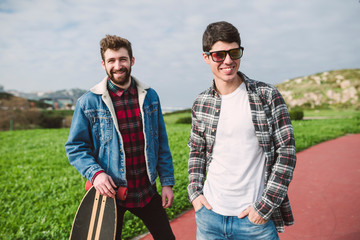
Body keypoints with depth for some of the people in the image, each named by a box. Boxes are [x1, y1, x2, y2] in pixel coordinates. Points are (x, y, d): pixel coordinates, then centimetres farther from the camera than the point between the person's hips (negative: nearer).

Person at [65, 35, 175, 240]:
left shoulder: (150, 96, 0)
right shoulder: (88, 103, -8)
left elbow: (162, 144, 4)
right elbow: (75, 147, -3)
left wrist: (167, 183, 3)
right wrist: (95, 173, -20)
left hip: (147, 191, 3)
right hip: (110, 192, -2)